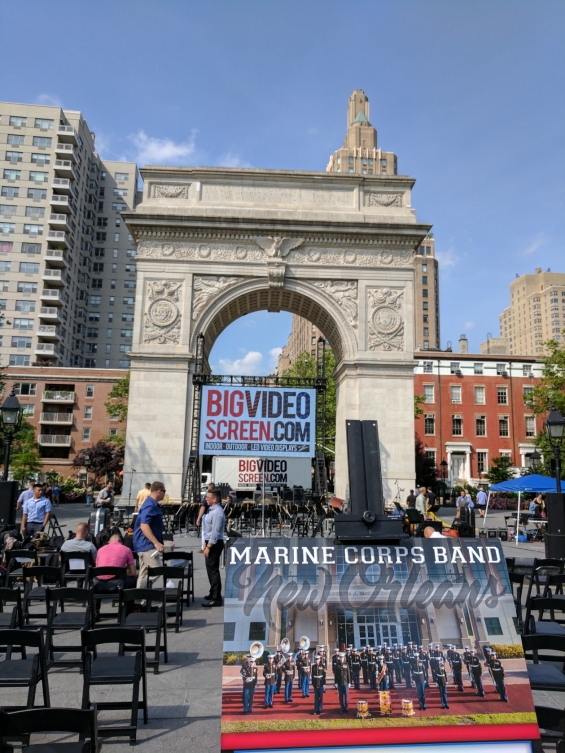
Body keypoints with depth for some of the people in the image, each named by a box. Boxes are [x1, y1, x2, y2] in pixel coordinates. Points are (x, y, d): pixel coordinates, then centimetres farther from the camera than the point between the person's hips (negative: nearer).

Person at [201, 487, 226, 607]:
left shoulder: (217, 512, -19)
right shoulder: (212, 510, 12)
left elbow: (215, 532, -23)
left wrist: (208, 547, -21)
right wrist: (205, 543, 11)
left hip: (214, 544, -10)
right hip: (210, 542, 10)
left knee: (213, 570, -6)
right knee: (211, 569, 19)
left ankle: (216, 599, 0)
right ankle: (213, 594, 32)